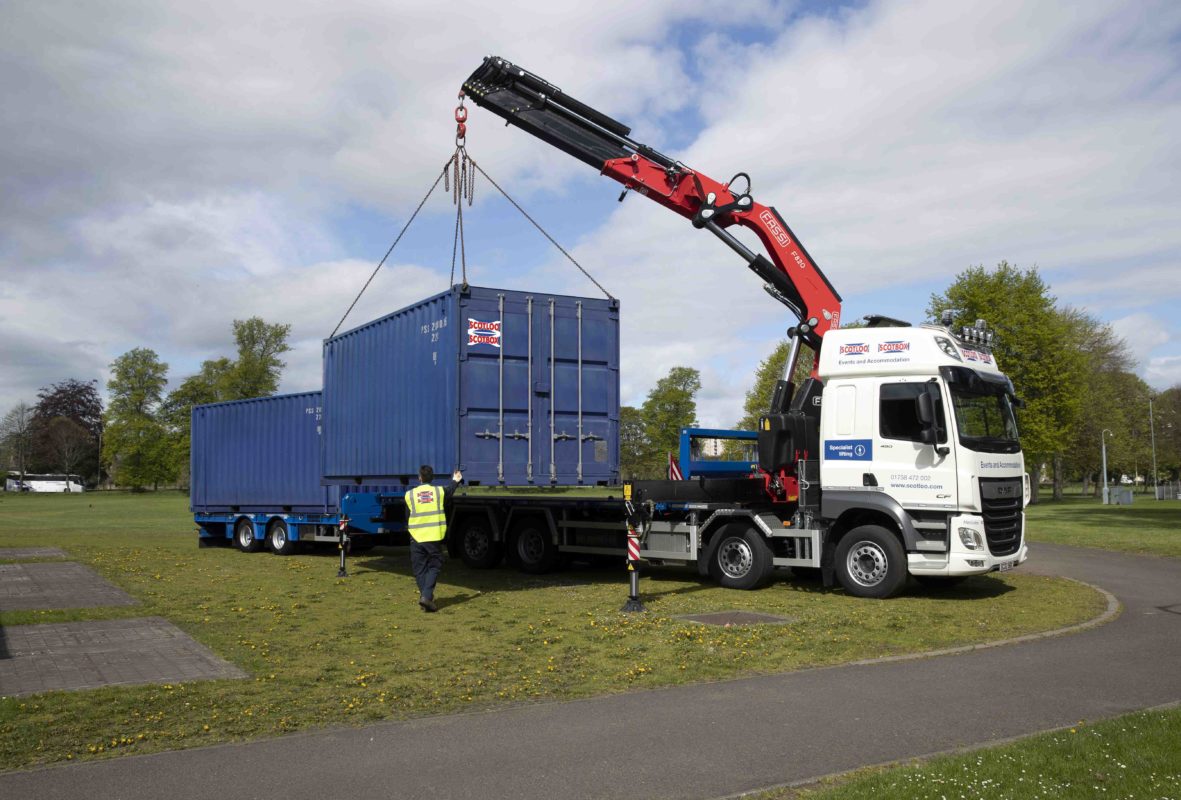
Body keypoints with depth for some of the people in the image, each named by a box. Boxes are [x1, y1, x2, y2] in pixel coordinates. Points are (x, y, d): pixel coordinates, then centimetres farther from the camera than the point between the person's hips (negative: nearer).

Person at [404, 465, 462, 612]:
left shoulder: (410, 495, 2)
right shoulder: (439, 491, 4)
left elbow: (407, 517, 9)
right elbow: (449, 491, 29)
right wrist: (455, 481, 49)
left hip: (416, 537, 0)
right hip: (434, 537, 0)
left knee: (419, 569, 11)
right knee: (434, 567, 6)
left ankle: (425, 595, 5)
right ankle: (426, 596, -11)